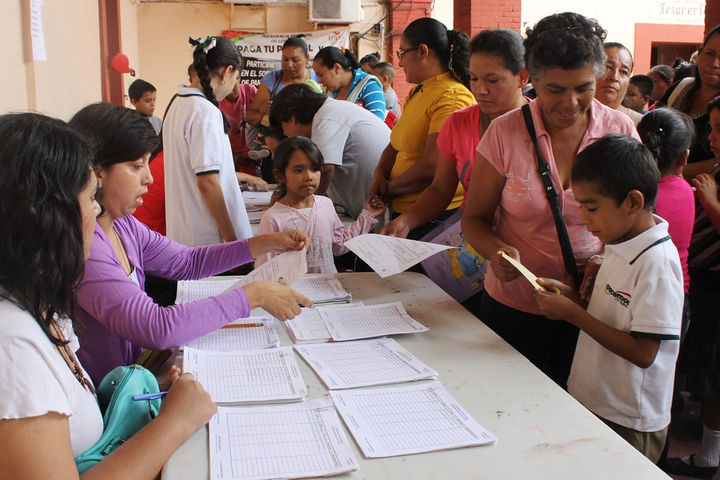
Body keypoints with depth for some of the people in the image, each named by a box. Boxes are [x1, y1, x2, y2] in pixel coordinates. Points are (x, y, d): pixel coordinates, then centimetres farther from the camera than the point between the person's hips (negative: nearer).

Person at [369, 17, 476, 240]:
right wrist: (380, 175, -2)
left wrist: (387, 189, -9)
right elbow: (395, 145, 19)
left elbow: (430, 167, -23)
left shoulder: (452, 98, -16)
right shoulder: (417, 92, 15)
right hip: (402, 210, 9)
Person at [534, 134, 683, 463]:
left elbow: (643, 353, -24)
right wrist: (569, 295, -3)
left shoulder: (657, 262, -23)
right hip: (591, 402, 8)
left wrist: (572, 313, -22)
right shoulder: (619, 244, 4)